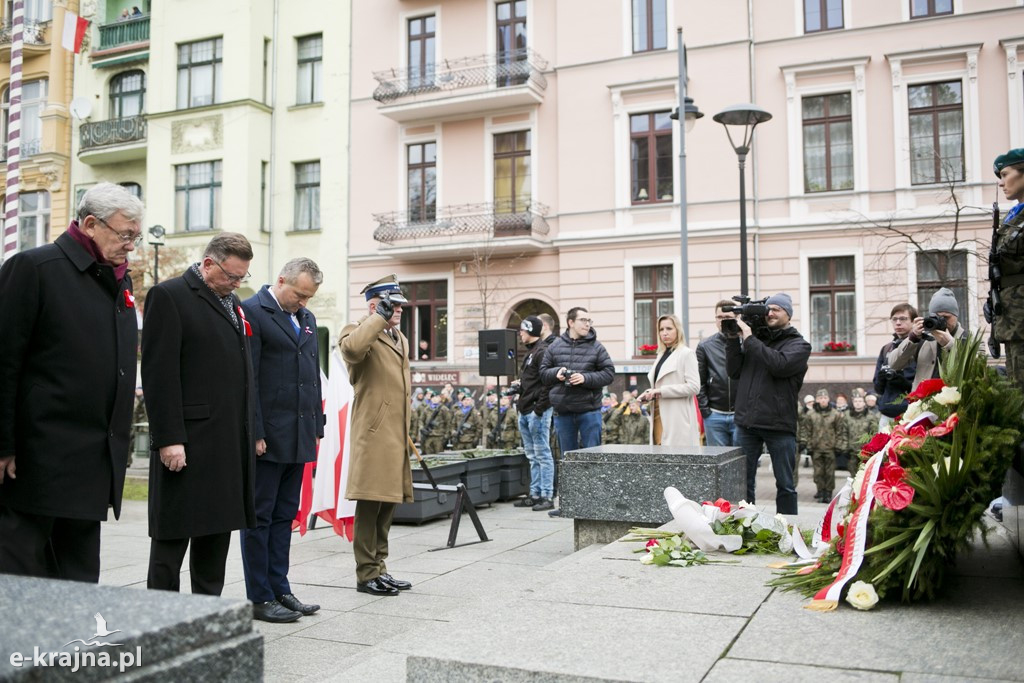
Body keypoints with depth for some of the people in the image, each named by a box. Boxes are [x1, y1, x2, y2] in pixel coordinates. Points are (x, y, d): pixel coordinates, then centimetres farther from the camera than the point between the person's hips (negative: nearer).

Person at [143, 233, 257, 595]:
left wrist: (249, 432, 15)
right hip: (187, 441, -8)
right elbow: (159, 373, -13)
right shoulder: (169, 295, -6)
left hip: (231, 442, 8)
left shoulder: (233, 303, 18)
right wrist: (168, 438, -19)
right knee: (173, 534, 1)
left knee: (218, 530, 14)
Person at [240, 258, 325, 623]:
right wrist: (254, 433, -17)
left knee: (284, 516, 13)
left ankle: (279, 589, 21)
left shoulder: (307, 319, 16)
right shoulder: (251, 312, -8)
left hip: (298, 437, 8)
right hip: (266, 438, -7)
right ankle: (259, 597, 10)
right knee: (259, 517, 2)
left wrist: (317, 426, 14)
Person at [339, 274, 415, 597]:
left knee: (387, 504, 12)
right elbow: (351, 348, -32)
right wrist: (380, 317, -19)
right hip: (373, 434, -8)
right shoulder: (358, 331, -4)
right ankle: (366, 574, 4)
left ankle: (379, 568, 21)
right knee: (369, 505, -4)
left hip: (396, 436, 8)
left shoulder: (400, 339, 22)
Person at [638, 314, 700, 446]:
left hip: (677, 420, -7)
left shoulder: (686, 353, -3)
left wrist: (662, 391, -15)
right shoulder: (662, 355, 19)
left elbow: (694, 386, -13)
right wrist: (649, 395, 5)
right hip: (659, 417, 7)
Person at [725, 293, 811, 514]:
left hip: (779, 424, -3)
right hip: (748, 421, 4)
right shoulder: (755, 339, 14)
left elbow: (779, 365, -18)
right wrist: (734, 339, -1)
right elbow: (734, 371, 8)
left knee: (785, 484, 6)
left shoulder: (798, 344, 2)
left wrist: (749, 339, -13)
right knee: (743, 483, 7)